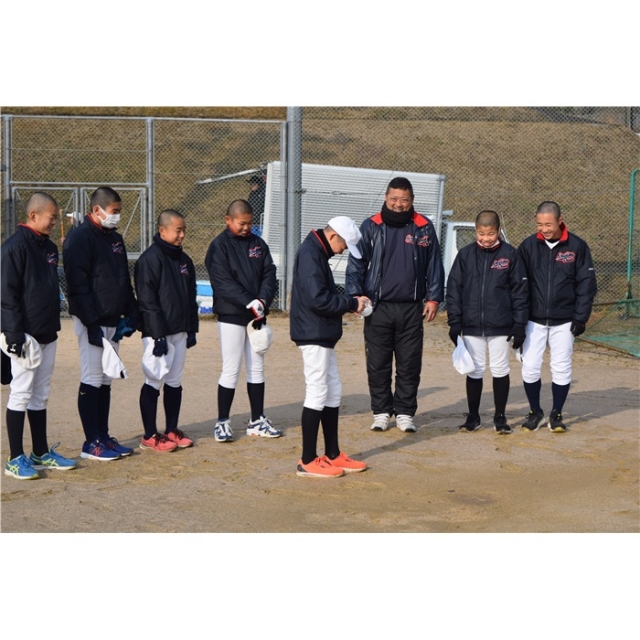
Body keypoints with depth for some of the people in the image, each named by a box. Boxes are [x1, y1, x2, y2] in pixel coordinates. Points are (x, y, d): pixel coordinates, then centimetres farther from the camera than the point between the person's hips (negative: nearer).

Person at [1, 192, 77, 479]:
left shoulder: (49, 247, 14)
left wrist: (54, 324, 17)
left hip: (47, 334, 8)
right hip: (26, 335, -8)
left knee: (41, 394, 13)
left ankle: (41, 453, 20)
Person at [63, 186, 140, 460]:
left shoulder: (115, 239, 15)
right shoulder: (80, 238, -11)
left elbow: (124, 281, 21)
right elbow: (78, 285, -17)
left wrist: (130, 314, 9)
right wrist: (92, 324, -21)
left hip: (113, 321, 8)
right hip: (92, 322, -8)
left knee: (106, 382, 12)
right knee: (92, 381, -4)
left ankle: (103, 436, 19)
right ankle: (91, 443, 1)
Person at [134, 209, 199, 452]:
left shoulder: (184, 260, 13)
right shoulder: (150, 259, -12)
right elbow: (147, 300, -16)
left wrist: (192, 329, 14)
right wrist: (158, 335, -18)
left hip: (179, 331, 7)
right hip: (157, 333, -7)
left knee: (175, 382, 12)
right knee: (154, 381, -3)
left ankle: (172, 430, 21)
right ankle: (150, 436, 4)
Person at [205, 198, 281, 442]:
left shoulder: (258, 244, 9)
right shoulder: (219, 246, -7)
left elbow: (269, 274, 4)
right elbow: (223, 282, -16)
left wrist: (263, 300, -13)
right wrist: (249, 302, -24)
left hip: (257, 315, 6)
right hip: (231, 315, -5)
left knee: (257, 367, 11)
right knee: (231, 369, -3)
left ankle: (257, 420, 20)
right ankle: (223, 422, 7)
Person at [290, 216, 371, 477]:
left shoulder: (318, 253, 16)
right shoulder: (310, 254, -16)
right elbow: (318, 299, -25)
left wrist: (351, 301, 5)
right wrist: (352, 304, -14)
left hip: (322, 336, 11)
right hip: (313, 335, -11)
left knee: (333, 390, 15)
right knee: (317, 393, -7)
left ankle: (332, 455, 23)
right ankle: (308, 461, 0)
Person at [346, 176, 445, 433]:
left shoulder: (423, 228, 5)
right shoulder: (371, 227, 4)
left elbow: (434, 266, 9)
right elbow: (356, 263, 5)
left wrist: (434, 297, 2)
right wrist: (356, 294, -6)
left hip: (411, 308, 0)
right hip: (378, 308, 0)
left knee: (409, 364, 5)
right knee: (378, 364, 5)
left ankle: (405, 413, 15)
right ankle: (381, 412, 16)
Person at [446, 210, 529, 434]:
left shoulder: (510, 254, -1)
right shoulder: (465, 255, 3)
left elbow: (520, 290, 0)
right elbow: (453, 288, 5)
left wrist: (519, 324, -4)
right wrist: (454, 321, -1)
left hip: (501, 326, -1)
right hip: (471, 325, 1)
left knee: (500, 370, 5)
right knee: (474, 371, 7)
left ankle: (500, 416, 16)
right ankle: (473, 416, 18)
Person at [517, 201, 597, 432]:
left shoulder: (577, 246, -4)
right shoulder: (528, 245, -1)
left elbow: (586, 284, -2)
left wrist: (580, 318, -7)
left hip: (564, 321, -1)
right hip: (534, 319, 1)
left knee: (561, 368, 4)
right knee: (530, 367, 0)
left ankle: (556, 414, 20)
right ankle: (535, 412, 19)